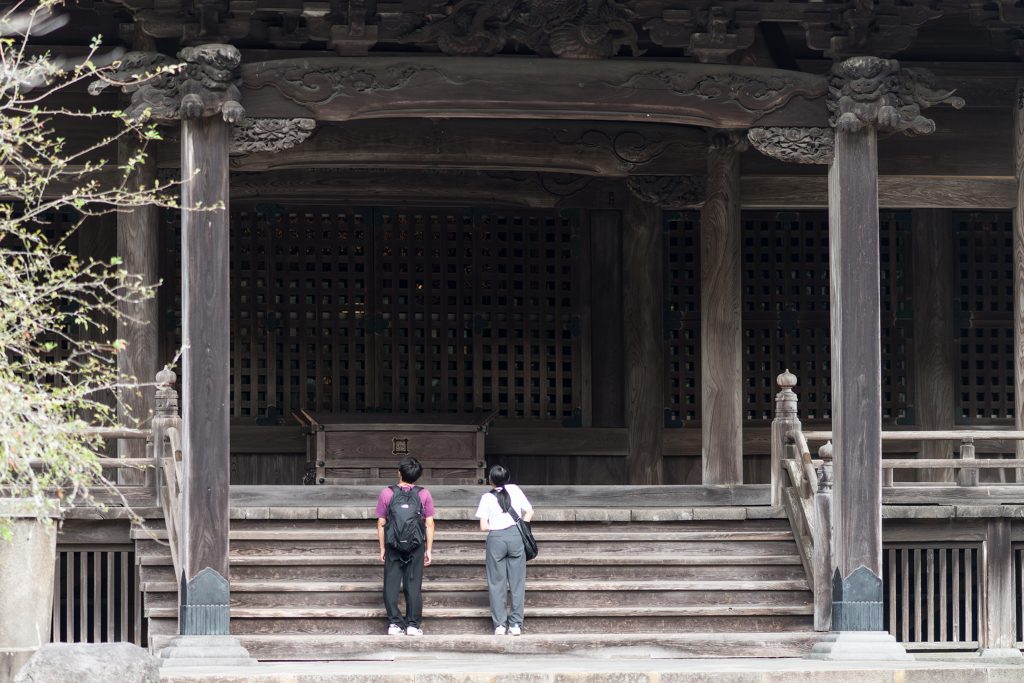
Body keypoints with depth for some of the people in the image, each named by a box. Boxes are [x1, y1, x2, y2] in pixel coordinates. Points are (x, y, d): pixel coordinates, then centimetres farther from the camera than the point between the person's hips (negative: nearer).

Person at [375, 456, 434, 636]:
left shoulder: (387, 494, -3)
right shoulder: (424, 495, -2)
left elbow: (381, 523, 0)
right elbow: (429, 524, -1)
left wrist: (382, 548, 9)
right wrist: (429, 550, 6)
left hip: (393, 547, 0)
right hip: (416, 547, 0)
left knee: (391, 586, 6)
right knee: (413, 586, 5)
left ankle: (394, 623, 2)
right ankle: (413, 624, 6)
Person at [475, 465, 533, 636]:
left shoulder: (487, 498, -2)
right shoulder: (515, 490, 4)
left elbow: (483, 526, -4)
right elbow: (530, 511, 9)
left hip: (496, 538, -2)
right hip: (516, 538, 2)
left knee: (497, 583, 6)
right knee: (517, 581, 6)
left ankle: (499, 625, 3)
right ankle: (516, 625, 5)